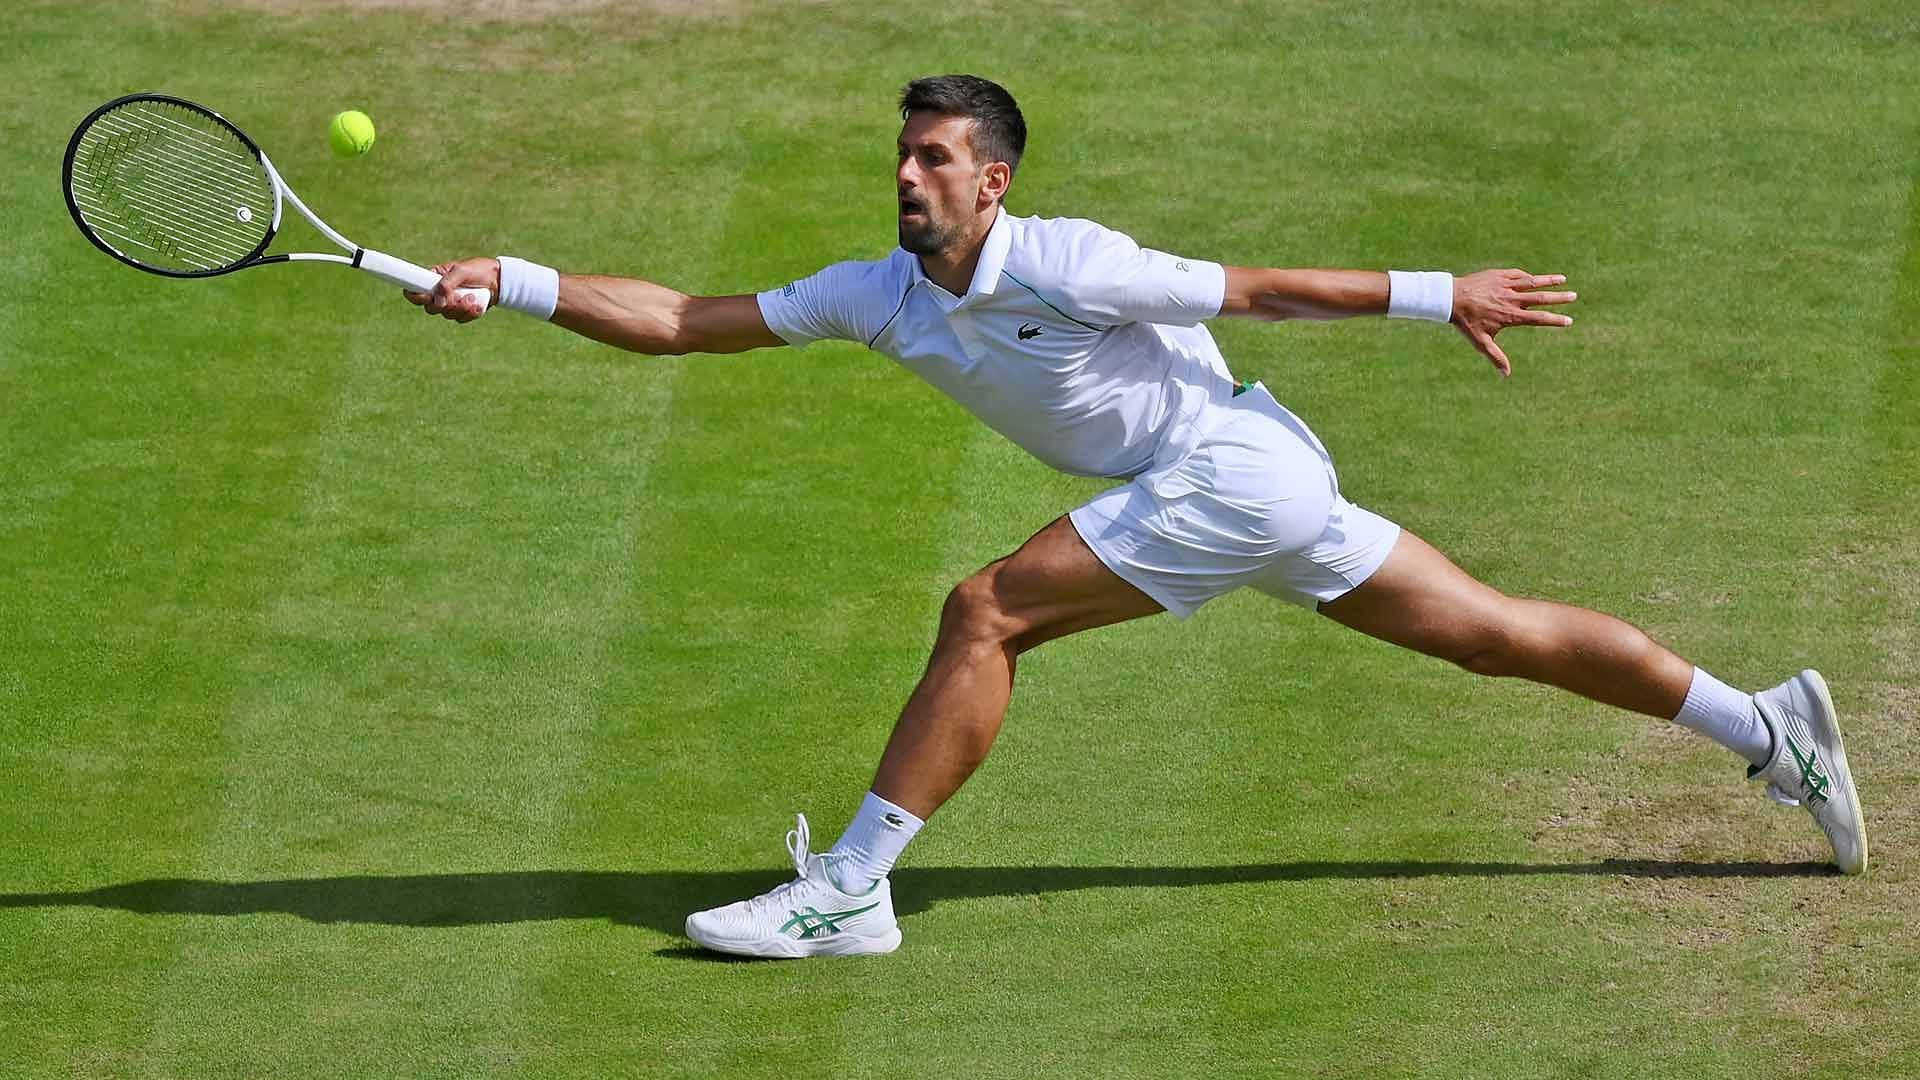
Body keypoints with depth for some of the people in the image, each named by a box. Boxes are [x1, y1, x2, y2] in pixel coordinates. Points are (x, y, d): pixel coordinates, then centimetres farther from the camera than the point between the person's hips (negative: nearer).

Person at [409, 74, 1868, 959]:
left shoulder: (1066, 266, -19)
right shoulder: (881, 296, 2)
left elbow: (1265, 288, -9)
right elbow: (679, 322, 1)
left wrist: (1443, 297, -3)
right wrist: (510, 285, -9)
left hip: (1235, 469, -8)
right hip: (1254, 486, 8)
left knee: (987, 614, -16)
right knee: (1501, 636, 12)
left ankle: (849, 890, -13)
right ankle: (1763, 728, 17)